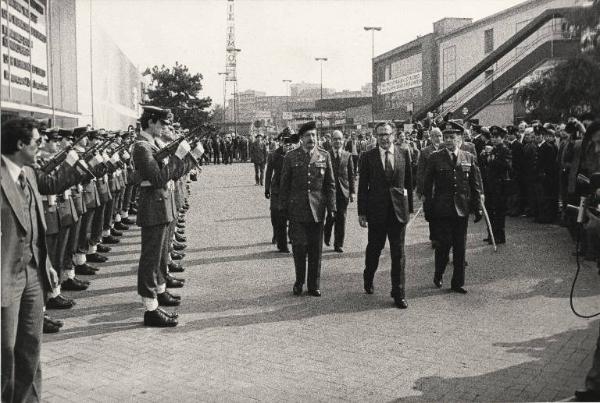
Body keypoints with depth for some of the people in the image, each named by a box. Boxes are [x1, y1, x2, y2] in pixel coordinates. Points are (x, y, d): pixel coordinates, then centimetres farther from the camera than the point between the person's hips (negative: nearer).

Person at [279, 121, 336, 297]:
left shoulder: (324, 156, 5)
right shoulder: (290, 157, 2)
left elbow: (330, 184, 7)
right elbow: (284, 185, 5)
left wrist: (331, 207, 0)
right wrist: (284, 208, 1)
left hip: (317, 209, 1)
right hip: (297, 209, -1)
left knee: (316, 249, 6)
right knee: (299, 246, -2)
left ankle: (314, 285, 18)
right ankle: (299, 282, 18)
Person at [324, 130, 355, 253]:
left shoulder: (348, 155, 7)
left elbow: (351, 174, 8)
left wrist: (352, 191, 3)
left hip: (343, 191, 2)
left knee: (341, 218, 3)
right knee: (331, 216, -4)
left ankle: (338, 244, 11)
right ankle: (326, 234, 26)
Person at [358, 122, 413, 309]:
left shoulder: (404, 154, 3)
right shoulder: (368, 157, -1)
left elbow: (409, 182, 8)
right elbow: (362, 186, 1)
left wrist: (409, 207, 5)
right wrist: (362, 212, -2)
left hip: (398, 210, 1)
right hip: (376, 210, -1)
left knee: (398, 253, 2)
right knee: (374, 248, 13)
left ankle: (398, 294, 10)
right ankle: (368, 279, 39)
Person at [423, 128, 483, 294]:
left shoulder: (469, 158, 6)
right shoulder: (435, 158, 1)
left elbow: (476, 185, 8)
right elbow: (427, 185, 2)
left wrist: (477, 207, 4)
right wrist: (428, 208, -2)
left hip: (462, 209, 2)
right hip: (442, 209, -2)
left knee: (460, 247, 5)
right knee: (444, 243, -4)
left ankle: (458, 283, 16)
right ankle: (438, 276, 21)